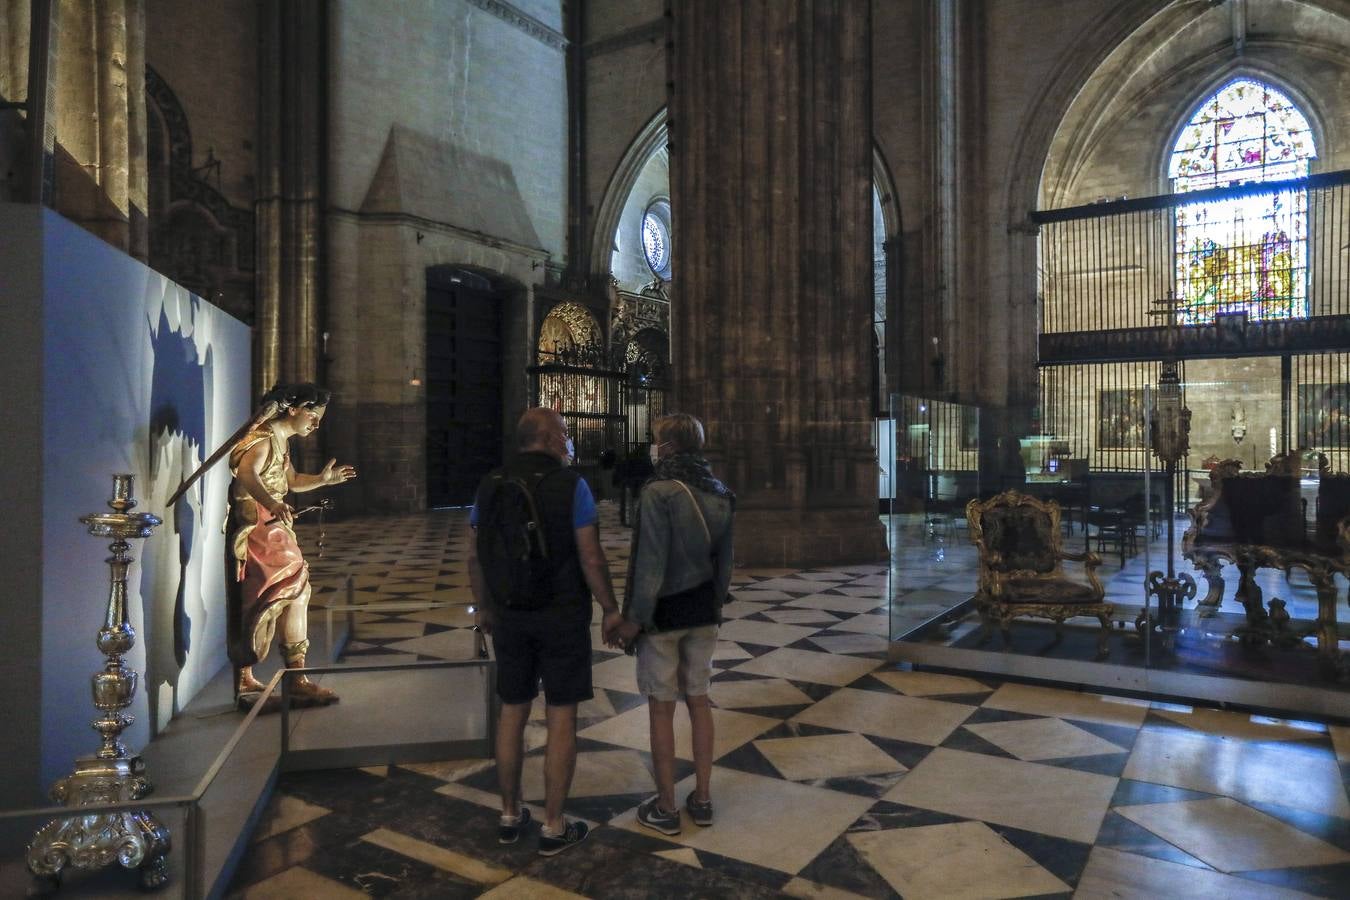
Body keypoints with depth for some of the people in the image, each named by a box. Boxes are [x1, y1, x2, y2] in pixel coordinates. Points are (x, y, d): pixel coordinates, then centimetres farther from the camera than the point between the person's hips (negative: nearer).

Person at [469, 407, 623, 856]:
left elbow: (475, 556, 5)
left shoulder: (490, 485, 1)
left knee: (512, 713, 16)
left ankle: (510, 816, 27)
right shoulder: (572, 484, -13)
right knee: (561, 718, 5)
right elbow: (590, 557, -16)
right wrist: (610, 609, -4)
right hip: (563, 616, -4)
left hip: (510, 616, 5)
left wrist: (484, 608, 17)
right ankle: (553, 828, 14)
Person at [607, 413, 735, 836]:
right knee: (698, 701, 14)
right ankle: (702, 799, 24)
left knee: (661, 707, 5)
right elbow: (724, 558, 9)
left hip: (664, 613, -6)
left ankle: (665, 808, 15)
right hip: (703, 612, 6)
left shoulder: (659, 491, -17)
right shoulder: (719, 493, 4)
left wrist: (635, 617, -13)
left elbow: (651, 561, -19)